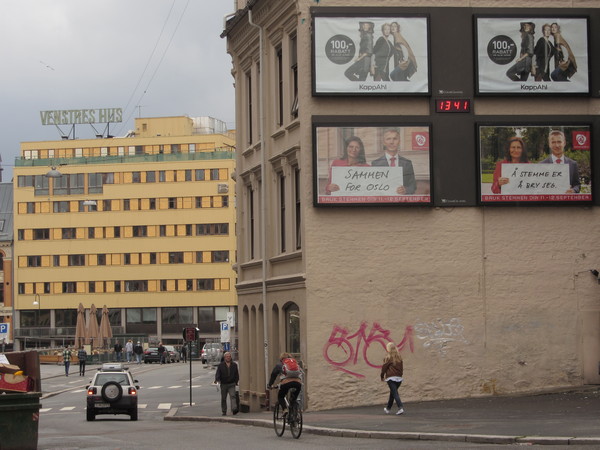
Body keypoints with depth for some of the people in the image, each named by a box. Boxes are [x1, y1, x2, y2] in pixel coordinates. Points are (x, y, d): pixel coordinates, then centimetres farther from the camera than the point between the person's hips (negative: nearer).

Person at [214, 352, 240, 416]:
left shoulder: (234, 365, 9)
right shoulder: (221, 365, 2)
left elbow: (237, 374, 16)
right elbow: (217, 374, -6)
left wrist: (236, 381, 12)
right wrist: (217, 380, -24)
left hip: (231, 384, 0)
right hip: (223, 384, 0)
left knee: (233, 396, -18)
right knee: (223, 398, 7)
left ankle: (234, 409, -29)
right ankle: (224, 411, 18)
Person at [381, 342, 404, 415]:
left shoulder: (388, 358, -7)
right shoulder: (399, 357, 9)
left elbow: (384, 367, -2)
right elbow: (402, 367, 13)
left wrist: (382, 376, 11)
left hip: (391, 378, -6)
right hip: (399, 378, 6)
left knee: (395, 393, -8)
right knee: (392, 393, 19)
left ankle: (400, 408, -23)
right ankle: (388, 408, 31)